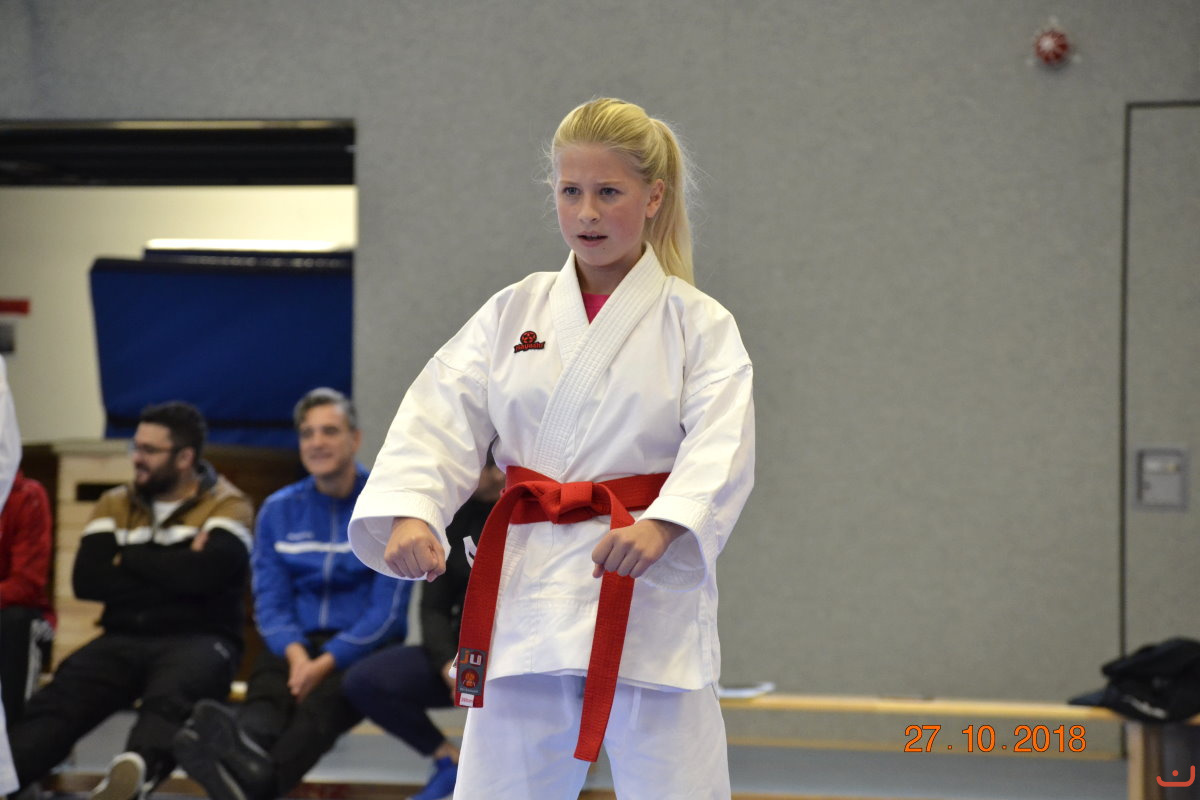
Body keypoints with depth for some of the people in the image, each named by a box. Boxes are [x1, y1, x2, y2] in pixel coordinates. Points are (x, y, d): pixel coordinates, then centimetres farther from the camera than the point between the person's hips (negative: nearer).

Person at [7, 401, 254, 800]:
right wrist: (176, 573, -6)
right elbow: (87, 580, 0)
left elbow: (205, 574, -16)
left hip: (198, 639, -3)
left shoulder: (227, 506, 3)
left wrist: (128, 559, -3)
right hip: (123, 639, 3)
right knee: (58, 699, -27)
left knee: (170, 697, -39)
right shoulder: (115, 505, 15)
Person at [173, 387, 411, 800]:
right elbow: (270, 603, 7)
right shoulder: (278, 510, 13)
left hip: (363, 648, -4)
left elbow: (388, 611, -7)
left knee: (322, 700, -37)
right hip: (297, 646, 4)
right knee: (266, 686, -32)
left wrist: (326, 663, -20)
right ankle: (247, 741, -70)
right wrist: (295, 654, -15)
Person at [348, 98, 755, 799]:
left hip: (650, 592, -3)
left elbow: (721, 448, -13)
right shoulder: (514, 313, 9)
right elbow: (440, 421, -1)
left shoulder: (699, 324, 1)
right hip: (525, 592, 3)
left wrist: (661, 527, -33)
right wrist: (410, 511, -21)